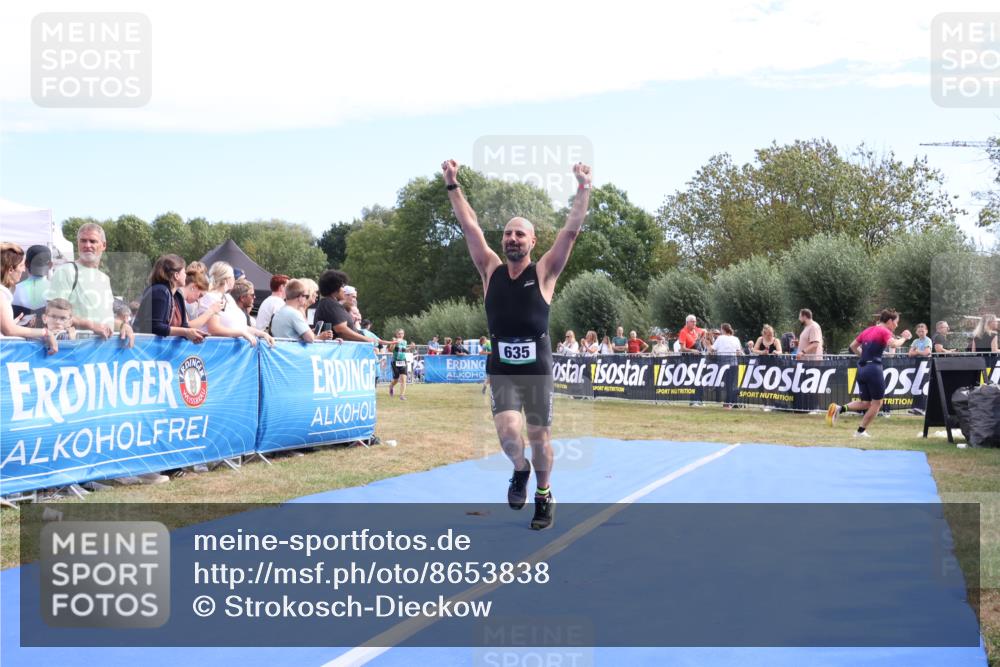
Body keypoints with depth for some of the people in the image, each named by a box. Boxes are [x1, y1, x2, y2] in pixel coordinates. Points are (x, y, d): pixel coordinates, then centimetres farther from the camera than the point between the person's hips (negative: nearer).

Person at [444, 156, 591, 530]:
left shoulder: (544, 272, -2)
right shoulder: (491, 271, 3)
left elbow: (571, 231, -9)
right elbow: (470, 228, 3)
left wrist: (583, 189, -17)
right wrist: (452, 185, 1)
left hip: (537, 369, -1)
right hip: (501, 370, 1)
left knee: (539, 438, 7)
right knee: (508, 433, -17)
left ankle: (544, 495, 31)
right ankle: (520, 471, 16)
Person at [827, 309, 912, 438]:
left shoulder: (868, 330, 18)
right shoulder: (884, 331, -4)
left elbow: (853, 346, 23)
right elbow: (894, 344, -23)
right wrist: (904, 338, -6)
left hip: (861, 369, 8)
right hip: (874, 369, -8)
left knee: (866, 403, 14)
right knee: (877, 403, 7)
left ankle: (839, 408, -7)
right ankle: (861, 431, 8)